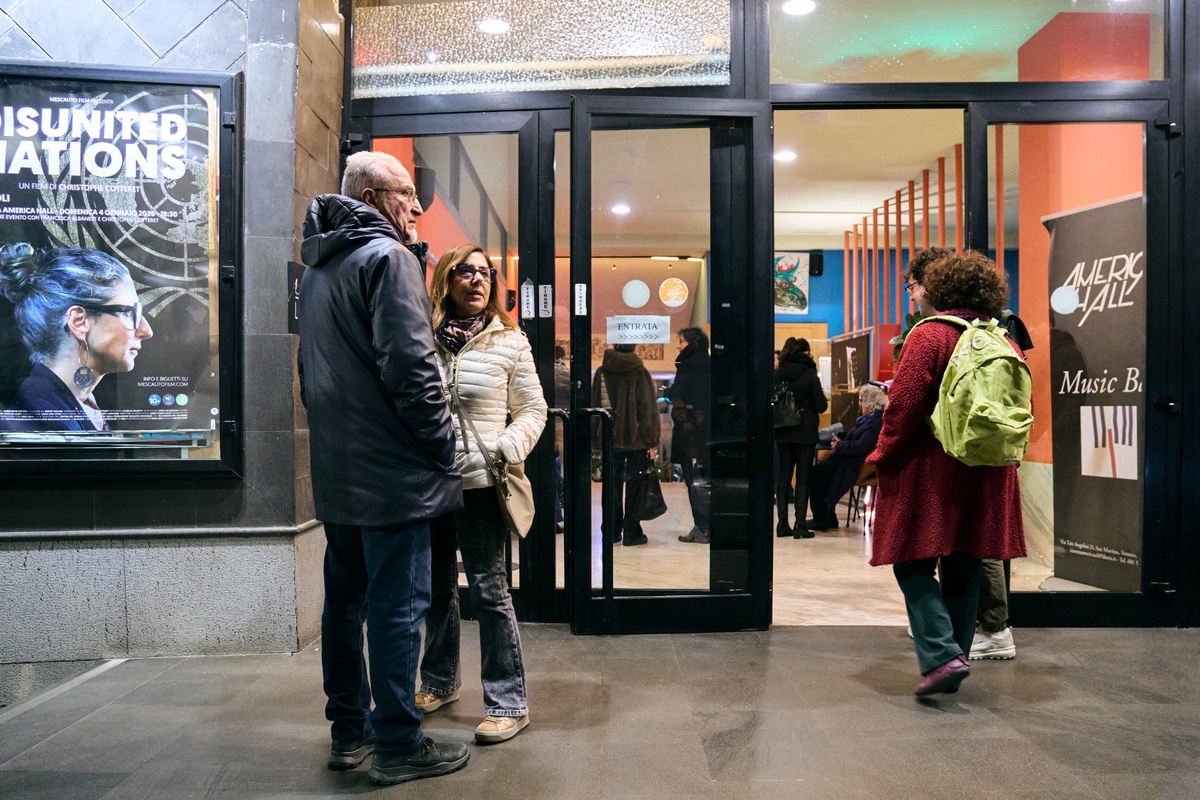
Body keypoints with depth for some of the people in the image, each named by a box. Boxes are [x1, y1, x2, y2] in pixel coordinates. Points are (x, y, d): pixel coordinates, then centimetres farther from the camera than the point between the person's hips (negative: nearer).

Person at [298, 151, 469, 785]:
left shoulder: (319, 267, 18)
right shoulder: (386, 256, -11)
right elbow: (409, 365, -21)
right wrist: (443, 445, -12)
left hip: (336, 466, 9)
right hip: (390, 468, -9)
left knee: (346, 597, 15)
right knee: (398, 603, -2)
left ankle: (349, 730, 26)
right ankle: (398, 745, 8)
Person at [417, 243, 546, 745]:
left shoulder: (510, 341, 0)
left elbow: (533, 410, 3)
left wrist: (506, 449, -12)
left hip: (480, 482, -3)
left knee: (489, 590, -1)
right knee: (437, 587, 17)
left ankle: (508, 702, 10)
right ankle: (441, 680, 36)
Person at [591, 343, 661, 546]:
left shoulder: (601, 373, 2)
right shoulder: (640, 373, -7)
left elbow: (595, 405, 5)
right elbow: (648, 408, -8)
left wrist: (596, 438, 10)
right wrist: (652, 439, -2)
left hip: (610, 439, 3)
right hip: (636, 440, -3)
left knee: (612, 485, 10)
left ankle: (612, 531, 13)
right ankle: (631, 533, 6)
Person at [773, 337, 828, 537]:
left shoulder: (777, 374, 2)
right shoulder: (809, 374, -10)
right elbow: (821, 406, -8)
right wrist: (823, 396, 11)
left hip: (782, 433, 4)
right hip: (805, 434, -4)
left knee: (783, 477, 9)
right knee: (803, 478, 2)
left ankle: (782, 524, 10)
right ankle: (800, 525, 0)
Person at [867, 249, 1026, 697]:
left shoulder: (928, 336, -10)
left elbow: (904, 407, -15)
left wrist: (882, 455, -4)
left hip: (930, 472, -6)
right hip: (986, 476, 6)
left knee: (913, 562, 3)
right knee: (963, 568, 13)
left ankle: (942, 656, -10)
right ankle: (955, 659, 22)